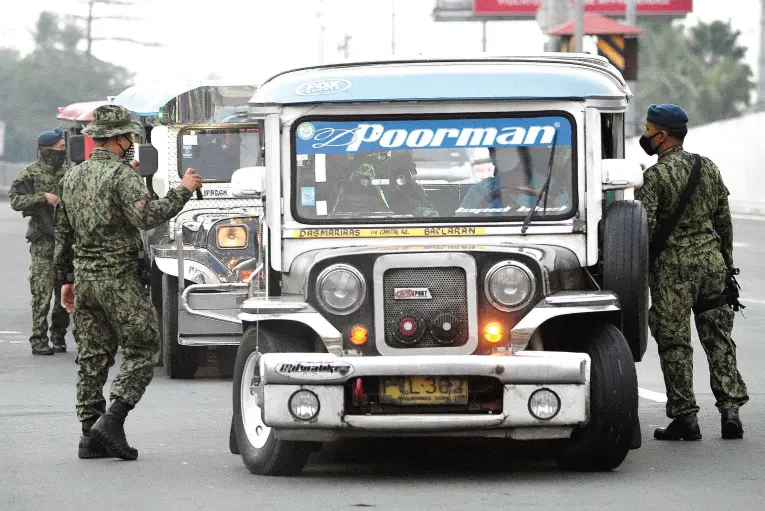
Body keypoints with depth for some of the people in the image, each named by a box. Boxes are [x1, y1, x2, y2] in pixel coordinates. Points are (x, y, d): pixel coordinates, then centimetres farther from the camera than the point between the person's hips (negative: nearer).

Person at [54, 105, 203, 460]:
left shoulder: (73, 176, 14)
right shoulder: (122, 175, -12)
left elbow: (63, 233, 19)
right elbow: (146, 217, -25)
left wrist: (67, 279, 25)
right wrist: (183, 190, -15)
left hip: (84, 275, 8)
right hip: (119, 278, -8)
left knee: (93, 357, 10)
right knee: (142, 351, -1)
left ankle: (90, 436, 8)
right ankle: (112, 421, -13)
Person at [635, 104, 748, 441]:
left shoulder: (655, 176, -10)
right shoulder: (708, 167, 9)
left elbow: (645, 226, -17)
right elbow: (723, 220, 13)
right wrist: (727, 261, 20)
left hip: (672, 265, -5)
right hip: (711, 259, 6)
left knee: (674, 343, 1)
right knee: (718, 338, 9)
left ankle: (685, 417, 1)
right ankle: (730, 410, 1)